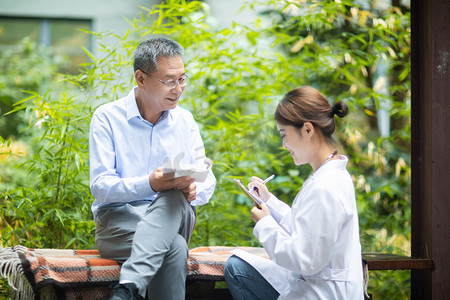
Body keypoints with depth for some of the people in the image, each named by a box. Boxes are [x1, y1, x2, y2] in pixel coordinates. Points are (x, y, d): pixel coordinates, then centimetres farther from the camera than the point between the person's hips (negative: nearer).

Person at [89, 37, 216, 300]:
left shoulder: (184, 120, 14)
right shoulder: (107, 118, 0)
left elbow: (207, 180, 12)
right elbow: (100, 186, -9)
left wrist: (193, 190, -15)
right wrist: (149, 184, -28)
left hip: (172, 218, 4)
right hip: (119, 218, -3)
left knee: (173, 199, -37)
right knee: (176, 248, -37)